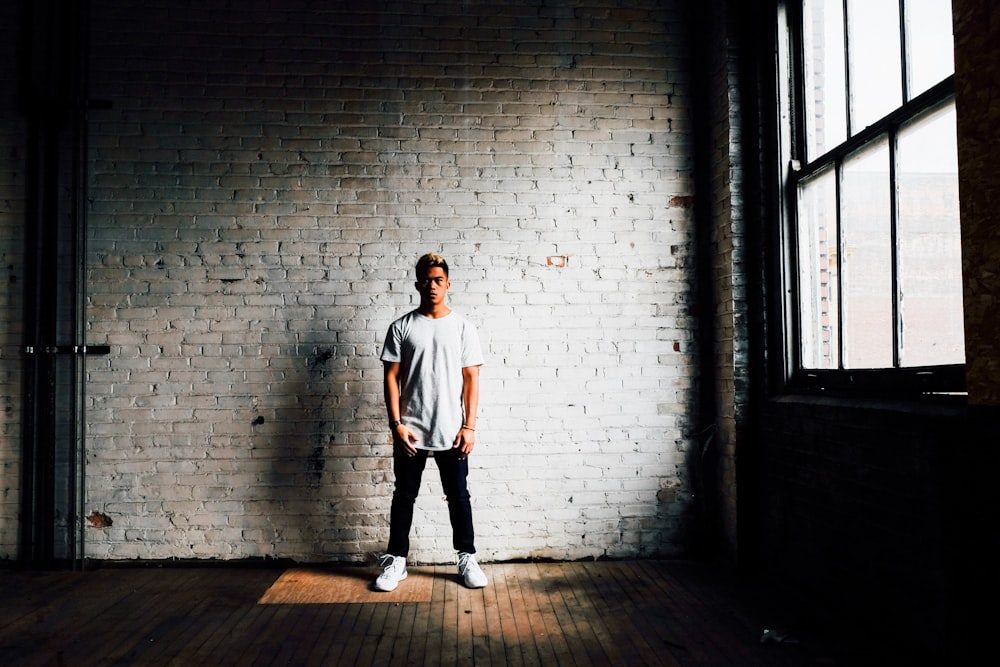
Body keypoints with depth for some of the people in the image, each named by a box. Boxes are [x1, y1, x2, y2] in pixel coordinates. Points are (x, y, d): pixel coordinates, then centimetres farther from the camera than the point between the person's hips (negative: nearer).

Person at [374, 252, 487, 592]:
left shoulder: (463, 327, 2)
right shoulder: (401, 327, 1)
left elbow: (471, 380, 1)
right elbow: (391, 377, 0)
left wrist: (469, 427, -5)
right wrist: (396, 424, -9)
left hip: (451, 432, 0)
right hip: (410, 431, 0)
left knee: (458, 496, 9)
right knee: (404, 496, 10)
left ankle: (467, 559, 23)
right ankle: (396, 560, 22)